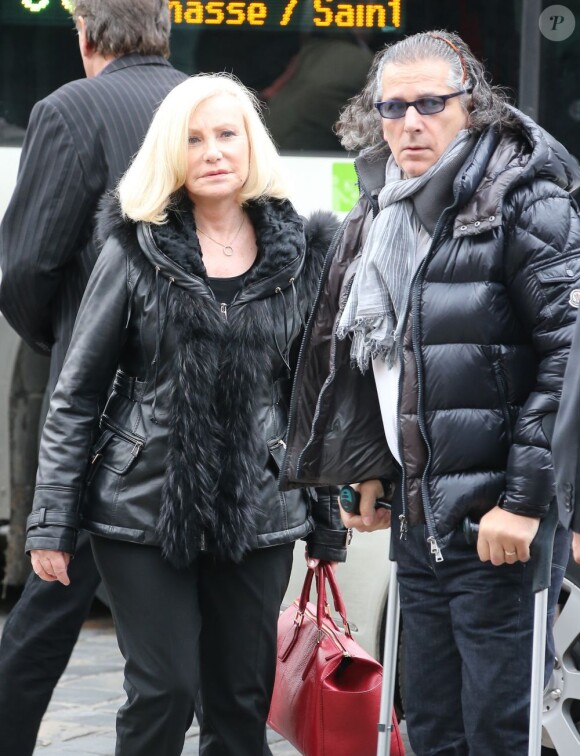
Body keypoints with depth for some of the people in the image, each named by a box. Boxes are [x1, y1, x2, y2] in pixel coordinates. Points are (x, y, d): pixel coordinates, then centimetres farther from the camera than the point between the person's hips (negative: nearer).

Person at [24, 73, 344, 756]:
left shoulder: (301, 255, 5)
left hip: (259, 514, 2)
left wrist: (329, 522, 9)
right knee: (163, 691, -4)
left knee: (244, 700, 7)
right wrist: (51, 521, -5)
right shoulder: (136, 251, 0)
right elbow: (76, 394, 0)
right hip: (144, 508, -2)